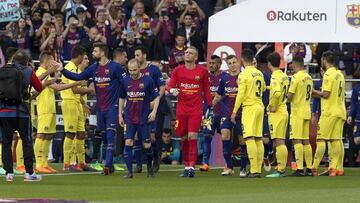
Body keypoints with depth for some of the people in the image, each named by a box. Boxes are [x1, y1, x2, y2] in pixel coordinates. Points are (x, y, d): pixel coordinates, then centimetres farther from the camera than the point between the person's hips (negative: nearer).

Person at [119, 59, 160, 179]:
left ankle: (150, 167, 28)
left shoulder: (147, 80, -5)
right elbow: (122, 98, 15)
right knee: (128, 143, -10)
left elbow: (156, 97, 1)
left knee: (147, 145, 4)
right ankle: (129, 171, -7)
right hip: (129, 118, 2)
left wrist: (154, 111, -11)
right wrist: (120, 115, 12)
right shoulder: (125, 81, 3)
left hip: (144, 118, -2)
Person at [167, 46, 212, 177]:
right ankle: (186, 166, 17)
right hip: (181, 110, 2)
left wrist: (210, 107, 9)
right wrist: (173, 90, -22)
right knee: (184, 139, 6)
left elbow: (206, 90, 10)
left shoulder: (202, 71, 4)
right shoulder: (178, 70, 7)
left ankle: (192, 167, -16)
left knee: (192, 136, -13)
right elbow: (170, 86, 2)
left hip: (196, 110, -2)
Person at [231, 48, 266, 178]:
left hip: (249, 107, -7)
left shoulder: (244, 75, -10)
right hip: (260, 106, 7)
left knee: (249, 138, -10)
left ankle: (254, 170, -18)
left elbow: (240, 94, -13)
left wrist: (234, 111, -7)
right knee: (258, 139, 8)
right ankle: (258, 169, 8)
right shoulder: (259, 73, 10)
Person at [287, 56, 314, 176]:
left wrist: (287, 98, 7)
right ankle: (309, 168, 11)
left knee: (297, 140, -8)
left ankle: (300, 169, -14)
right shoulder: (309, 78, 10)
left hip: (297, 112, -7)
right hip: (307, 112, 8)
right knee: (306, 141, 11)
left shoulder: (296, 77, -13)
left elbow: (290, 97, -15)